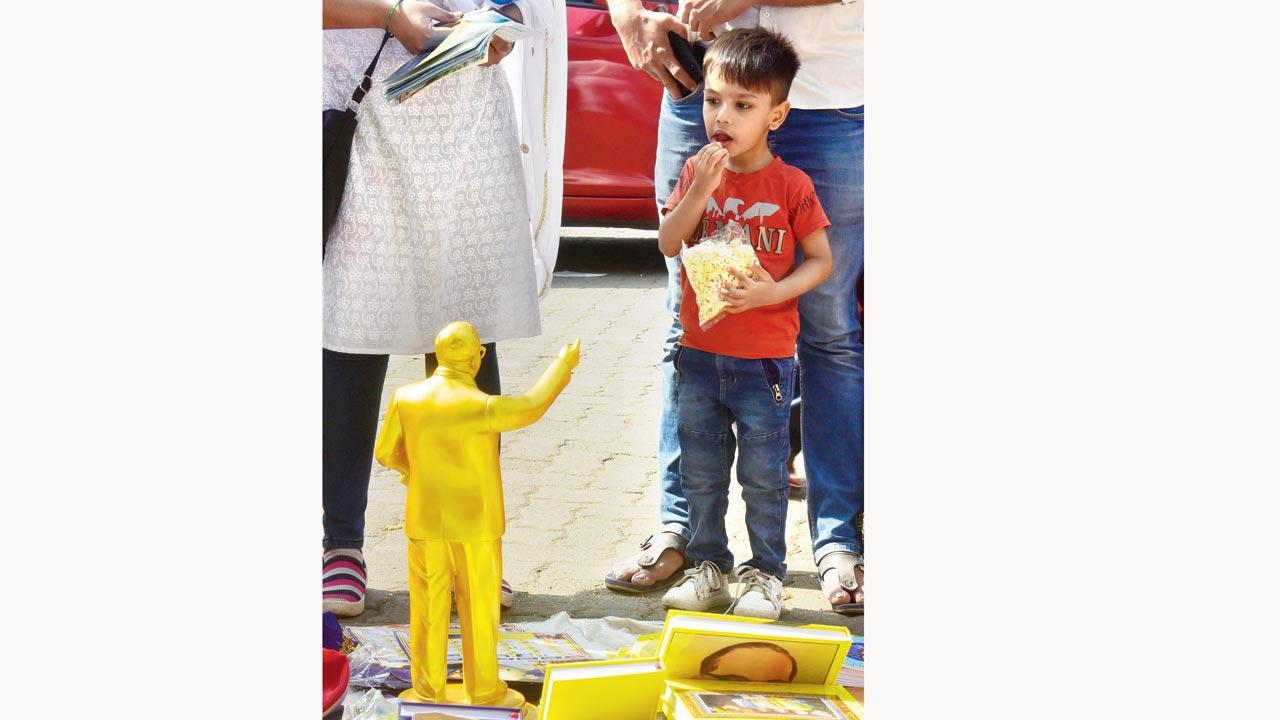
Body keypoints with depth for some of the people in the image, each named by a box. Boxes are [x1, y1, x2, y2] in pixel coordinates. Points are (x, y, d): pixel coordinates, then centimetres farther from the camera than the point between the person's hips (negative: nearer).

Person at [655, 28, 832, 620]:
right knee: (700, 470, 13)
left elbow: (822, 260, -4)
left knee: (763, 475, 4)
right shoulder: (697, 171, 1)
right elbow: (669, 244, -6)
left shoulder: (791, 186, -8)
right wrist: (701, 189, -18)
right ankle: (708, 566, 27)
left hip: (764, 357, -4)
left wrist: (775, 291, -19)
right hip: (700, 353, 4)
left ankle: (765, 573, 17)